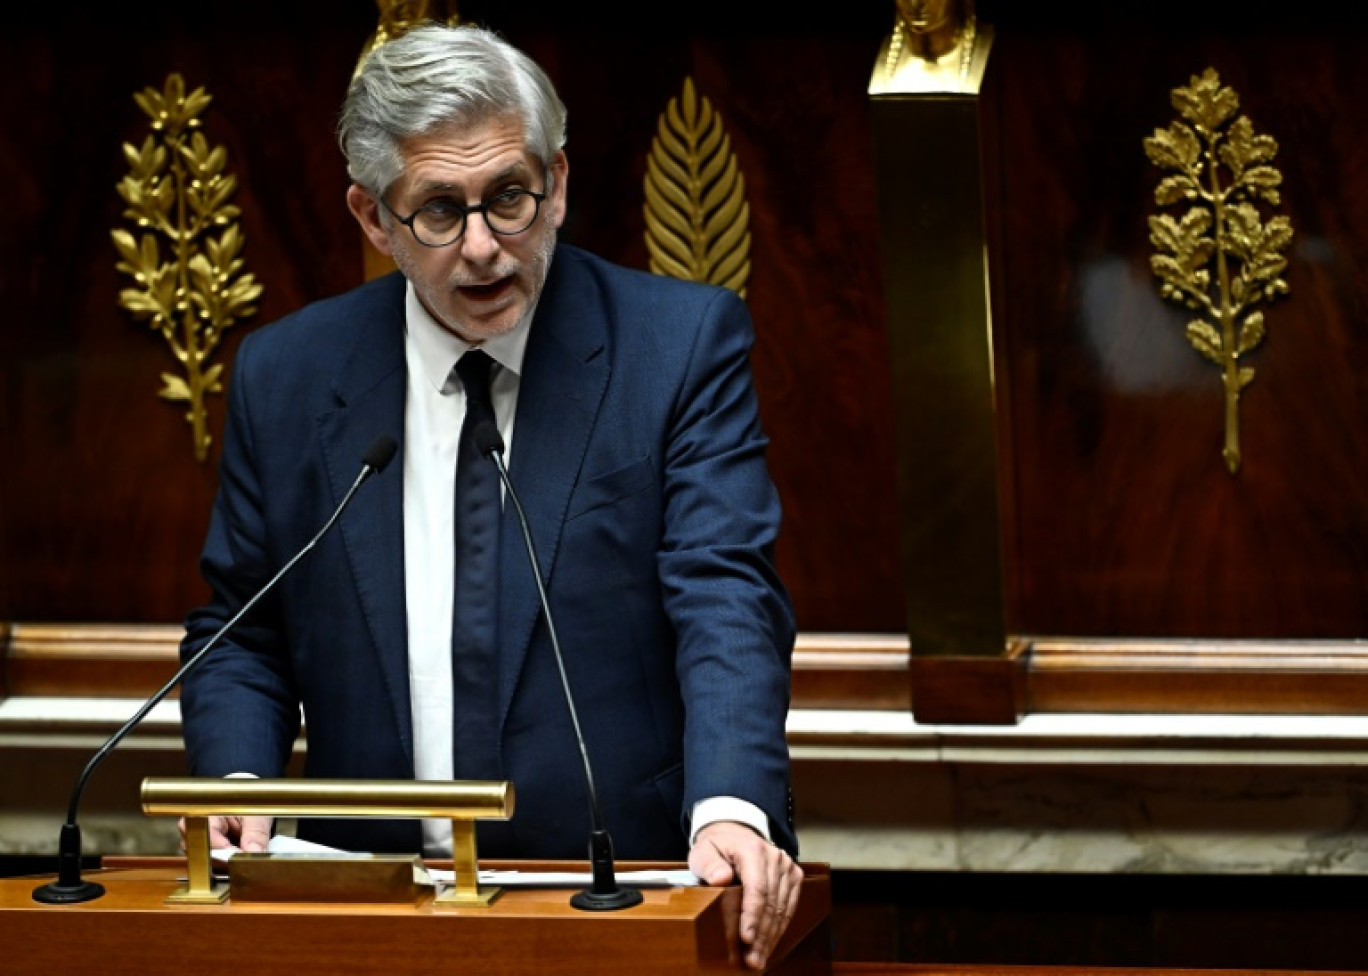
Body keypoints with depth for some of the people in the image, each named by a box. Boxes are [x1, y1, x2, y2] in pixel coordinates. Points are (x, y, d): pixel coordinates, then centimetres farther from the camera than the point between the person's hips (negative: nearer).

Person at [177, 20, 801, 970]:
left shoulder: (685, 344, 1)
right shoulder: (285, 375, 8)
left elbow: (726, 599, -8)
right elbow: (241, 633, 17)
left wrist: (731, 808, -26)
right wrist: (235, 784, -3)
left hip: (632, 894, -1)